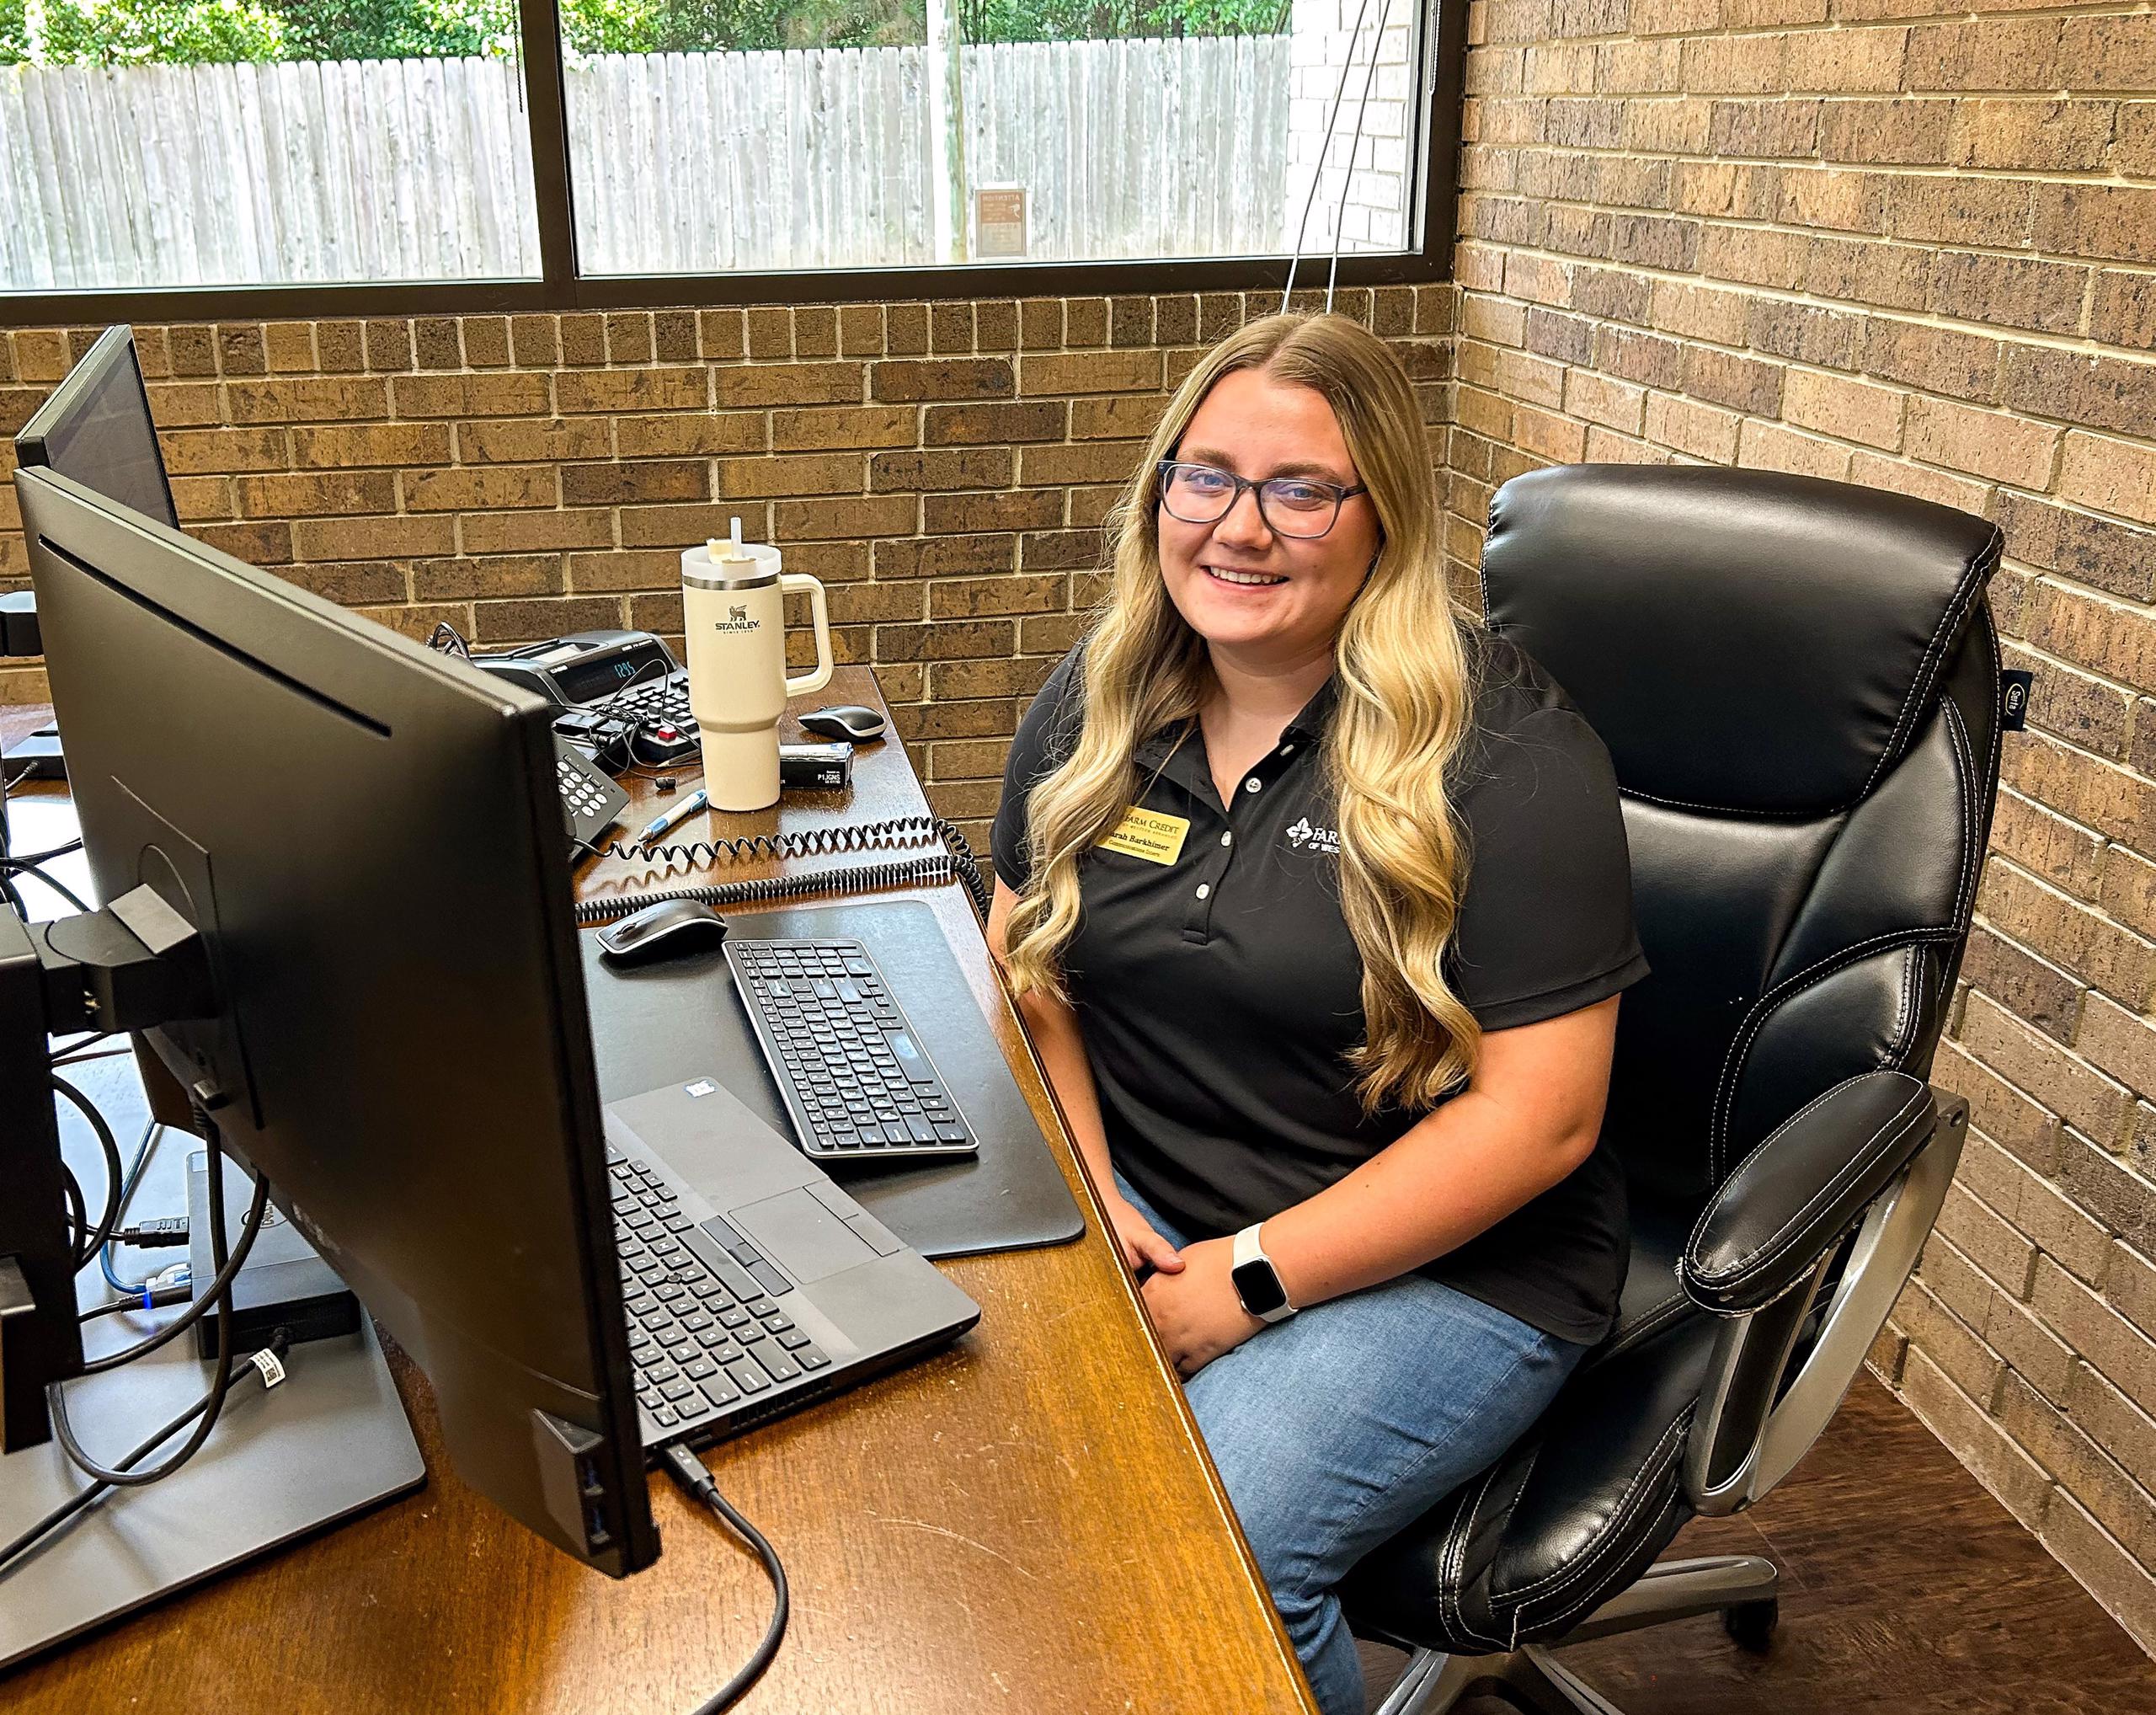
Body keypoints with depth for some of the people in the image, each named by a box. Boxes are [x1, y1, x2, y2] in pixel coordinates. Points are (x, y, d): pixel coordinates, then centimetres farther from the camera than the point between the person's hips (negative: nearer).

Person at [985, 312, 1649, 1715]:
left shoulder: (1505, 754, -13)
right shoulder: (1100, 702, 4)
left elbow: (1538, 1115, -16)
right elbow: (1028, 960, 11)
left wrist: (1254, 1279, -18)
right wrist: (1084, 1186, -7)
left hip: (1438, 1260, -4)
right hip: (1133, 1214, 5)